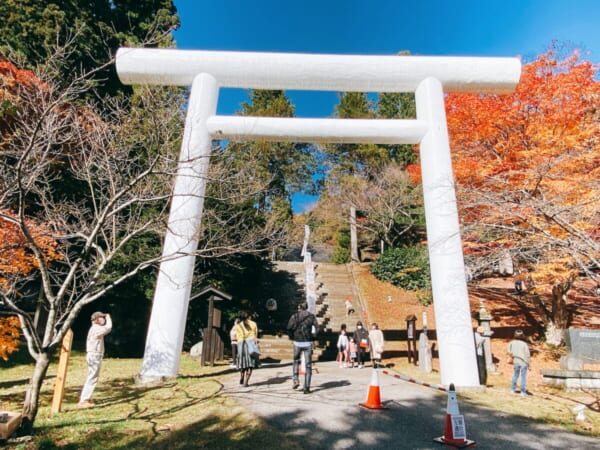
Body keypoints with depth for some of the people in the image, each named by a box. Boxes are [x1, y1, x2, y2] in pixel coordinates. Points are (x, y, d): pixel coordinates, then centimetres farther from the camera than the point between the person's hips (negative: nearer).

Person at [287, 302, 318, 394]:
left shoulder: (294, 316, 0)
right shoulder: (311, 316, 2)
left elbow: (289, 328, -10)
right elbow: (317, 327, -9)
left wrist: (292, 337, 4)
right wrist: (313, 337, 3)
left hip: (297, 342, 0)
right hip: (308, 343, 0)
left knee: (296, 361, 22)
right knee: (308, 365, 7)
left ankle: (295, 379, 7)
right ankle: (307, 387, 6)